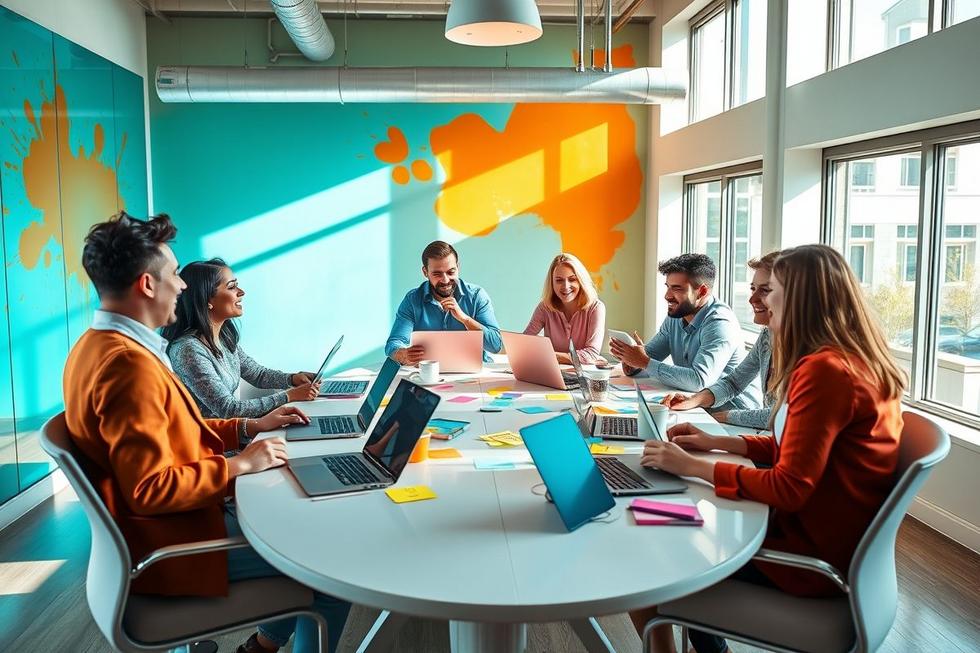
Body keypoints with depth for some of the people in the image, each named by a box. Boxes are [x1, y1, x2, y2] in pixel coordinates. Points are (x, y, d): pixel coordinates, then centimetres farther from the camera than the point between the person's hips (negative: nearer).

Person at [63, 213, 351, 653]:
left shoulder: (100, 345, 6)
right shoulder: (129, 363, -27)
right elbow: (151, 489, -30)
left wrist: (250, 427, 10)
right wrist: (239, 465, -19)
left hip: (173, 521, 10)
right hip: (172, 548, -10)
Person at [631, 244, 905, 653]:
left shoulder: (824, 370, -24)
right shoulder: (856, 362, 7)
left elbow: (790, 487, -25)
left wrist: (693, 467, -18)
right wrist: (714, 443, 10)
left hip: (811, 557, -9)